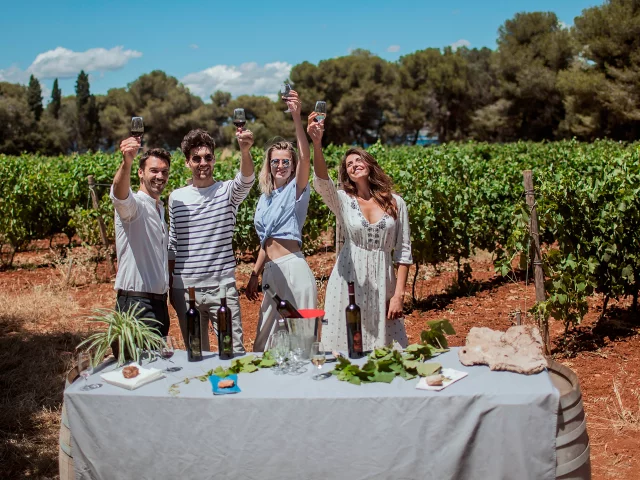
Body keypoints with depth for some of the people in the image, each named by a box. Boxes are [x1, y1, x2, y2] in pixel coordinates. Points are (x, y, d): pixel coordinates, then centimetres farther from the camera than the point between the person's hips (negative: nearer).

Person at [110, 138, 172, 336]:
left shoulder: (160, 209, 18)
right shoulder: (132, 204, -9)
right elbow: (120, 193, -34)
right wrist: (127, 162, -53)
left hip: (159, 301, 9)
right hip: (137, 302, -9)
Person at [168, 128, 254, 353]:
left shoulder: (227, 192, -2)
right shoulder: (176, 197, 7)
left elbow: (246, 180, -25)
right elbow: (172, 244, 14)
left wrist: (245, 151, -45)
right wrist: (168, 282, 10)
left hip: (222, 287, -2)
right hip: (185, 289, 3)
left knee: (234, 351, 0)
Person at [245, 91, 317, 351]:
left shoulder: (296, 190, -1)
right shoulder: (264, 199, 17)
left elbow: (305, 157, -20)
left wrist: (297, 117, -30)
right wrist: (254, 276, 17)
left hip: (292, 268, -7)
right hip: (271, 271, 7)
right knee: (266, 339, 12)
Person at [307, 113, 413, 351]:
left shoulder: (396, 203, 5)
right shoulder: (343, 201, 1)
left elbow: (403, 252, 5)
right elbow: (322, 182, -22)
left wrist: (399, 294, -2)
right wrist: (317, 143, -37)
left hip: (382, 283, 1)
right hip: (349, 281, -1)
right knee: (347, 350, 2)